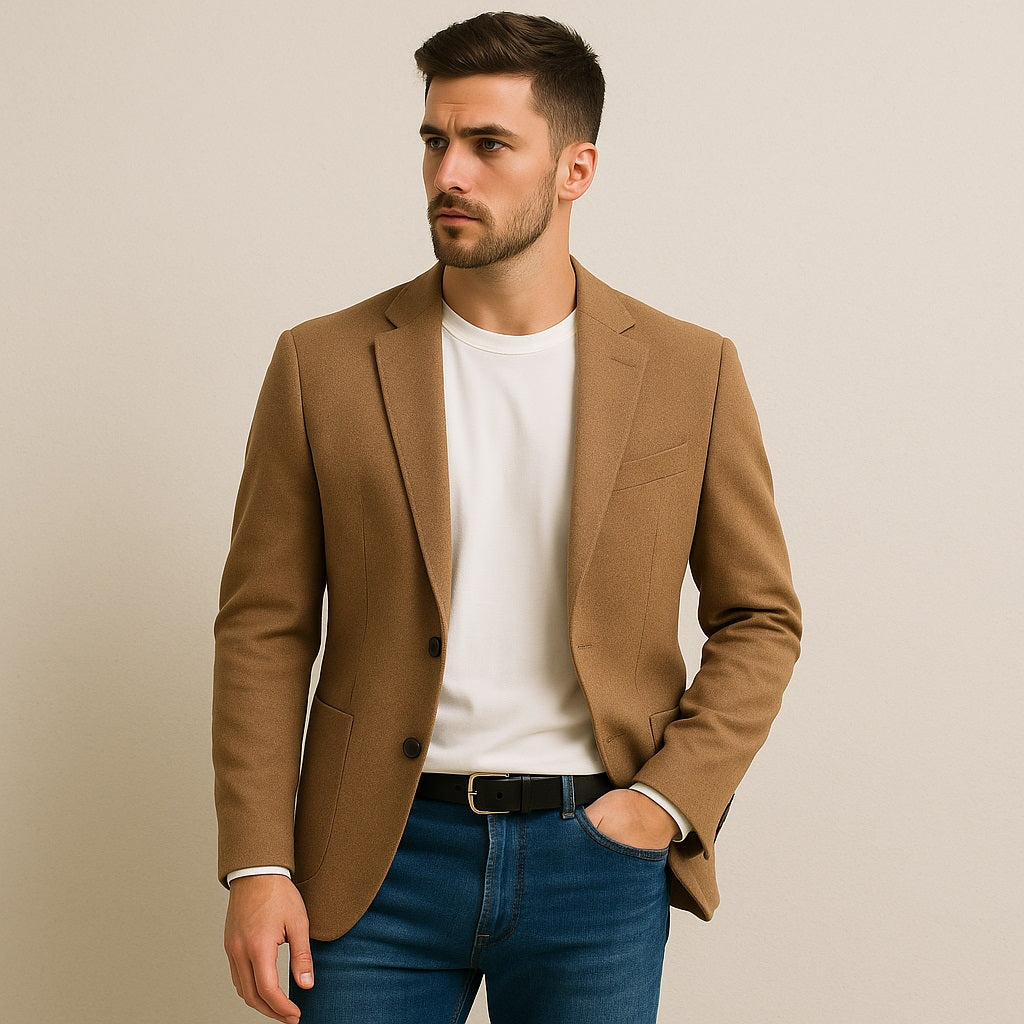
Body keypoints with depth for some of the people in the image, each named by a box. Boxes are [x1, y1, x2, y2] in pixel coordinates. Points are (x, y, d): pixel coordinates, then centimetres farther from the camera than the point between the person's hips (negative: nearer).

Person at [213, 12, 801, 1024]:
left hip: (599, 854, 1)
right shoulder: (323, 364, 0)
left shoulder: (690, 372, 1)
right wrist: (257, 864, -5)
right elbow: (264, 629, 1)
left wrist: (670, 798, -4)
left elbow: (759, 619, 7)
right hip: (384, 857, 0)